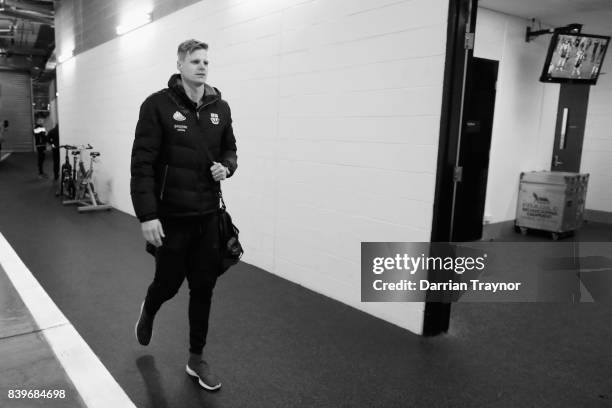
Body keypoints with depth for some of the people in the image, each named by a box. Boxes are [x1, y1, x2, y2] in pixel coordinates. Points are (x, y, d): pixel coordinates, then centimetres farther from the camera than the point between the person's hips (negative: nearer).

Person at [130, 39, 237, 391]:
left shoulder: (220, 108, 5)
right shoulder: (158, 105, -9)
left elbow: (230, 150, 16)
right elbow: (142, 163, -12)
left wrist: (226, 167, -8)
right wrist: (147, 215, -18)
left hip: (208, 217, 4)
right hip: (170, 217, -3)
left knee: (203, 288, 8)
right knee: (169, 283, 11)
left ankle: (196, 360, 26)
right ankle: (148, 312, 49)